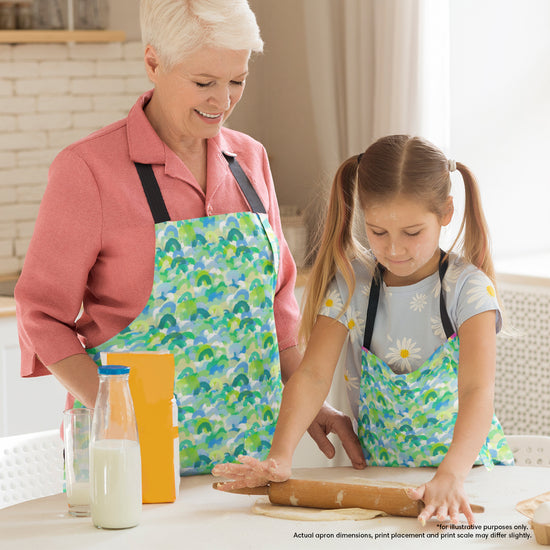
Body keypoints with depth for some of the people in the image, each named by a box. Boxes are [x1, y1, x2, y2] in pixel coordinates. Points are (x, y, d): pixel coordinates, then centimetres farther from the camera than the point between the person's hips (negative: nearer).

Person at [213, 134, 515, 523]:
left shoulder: (468, 287, -11)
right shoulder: (351, 283, -2)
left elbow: (477, 391, -24)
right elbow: (314, 375, -10)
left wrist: (450, 478, -42)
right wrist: (279, 459, -27)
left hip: (465, 463, -2)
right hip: (377, 469, 2)